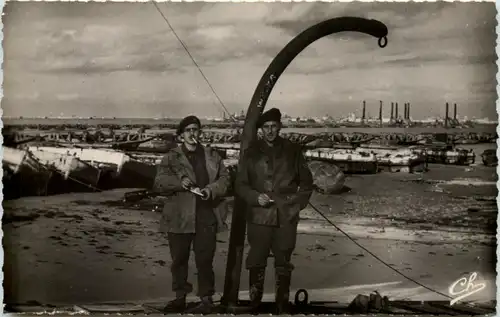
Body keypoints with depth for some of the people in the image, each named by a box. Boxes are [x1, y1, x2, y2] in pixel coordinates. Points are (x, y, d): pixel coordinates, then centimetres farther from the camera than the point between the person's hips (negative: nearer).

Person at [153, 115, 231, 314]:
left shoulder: (212, 156, 12)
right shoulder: (171, 157, 6)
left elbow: (225, 179, 9)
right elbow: (159, 183, -1)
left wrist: (211, 189, -11)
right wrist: (179, 182, -18)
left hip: (206, 217, 0)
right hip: (179, 217, 1)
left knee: (204, 260, -1)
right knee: (179, 259, 9)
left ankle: (207, 299, 7)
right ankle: (180, 297, 22)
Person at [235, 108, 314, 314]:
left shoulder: (292, 151, 6)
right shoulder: (251, 152, 4)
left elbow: (306, 182, 14)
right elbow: (240, 184, 5)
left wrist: (297, 204, 3)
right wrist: (255, 197, -12)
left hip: (286, 217, 1)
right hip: (259, 217, 0)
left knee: (283, 264, 6)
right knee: (257, 262, 1)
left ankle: (283, 305, 14)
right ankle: (254, 305, 10)